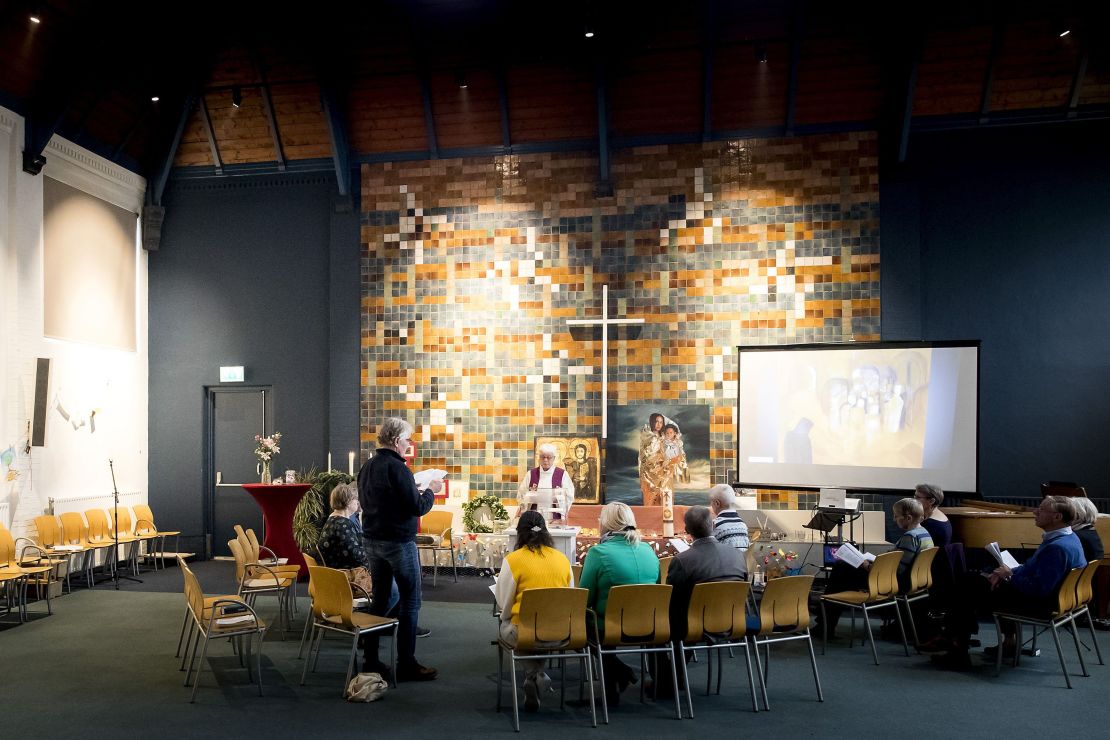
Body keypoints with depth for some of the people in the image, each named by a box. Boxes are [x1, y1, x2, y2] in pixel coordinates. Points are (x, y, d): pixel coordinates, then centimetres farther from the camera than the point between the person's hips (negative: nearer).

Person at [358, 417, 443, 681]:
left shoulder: (367, 468, 9)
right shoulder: (398, 468, -18)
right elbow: (418, 508, -19)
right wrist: (431, 491, 0)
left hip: (373, 541, 8)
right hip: (399, 543, -8)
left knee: (379, 599, 15)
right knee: (410, 601, 1)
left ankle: (370, 660, 19)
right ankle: (406, 664, 3)